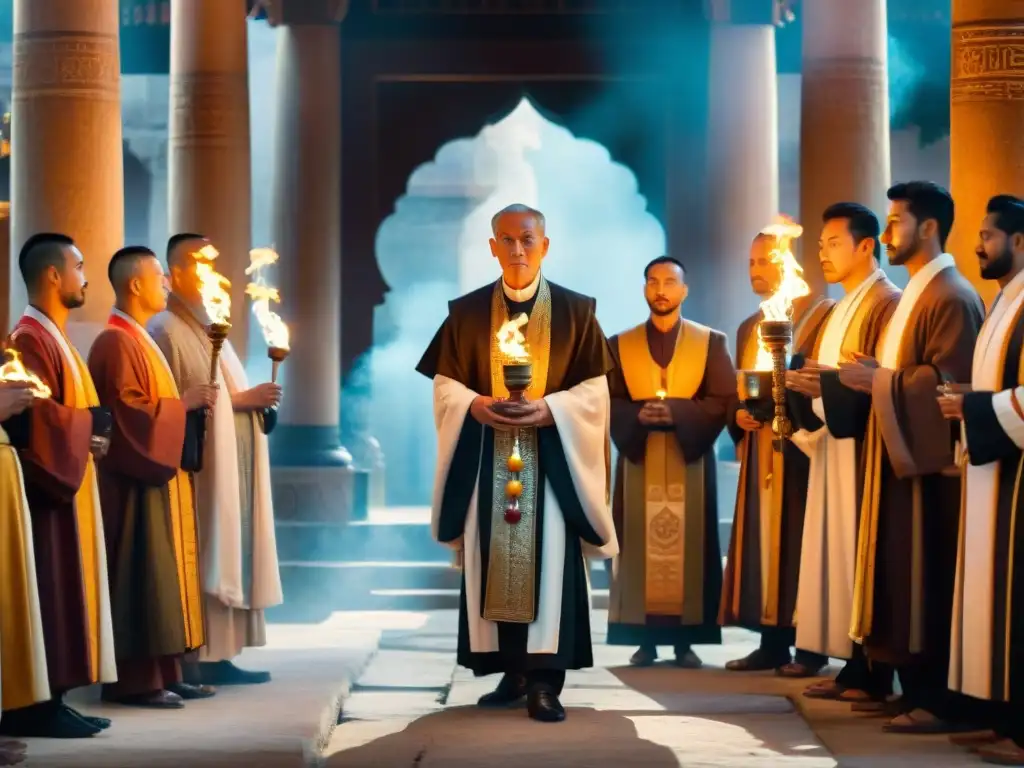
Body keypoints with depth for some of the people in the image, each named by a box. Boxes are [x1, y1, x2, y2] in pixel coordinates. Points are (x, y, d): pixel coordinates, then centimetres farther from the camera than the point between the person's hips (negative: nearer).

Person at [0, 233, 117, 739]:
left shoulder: (52, 337, 20)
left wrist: (91, 431, 7)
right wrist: (88, 429, -16)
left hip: (65, 482, 10)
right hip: (45, 486, -10)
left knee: (64, 593, 8)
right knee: (49, 595, -10)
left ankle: (51, 700, 10)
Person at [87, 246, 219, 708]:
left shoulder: (139, 340, 18)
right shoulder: (117, 343, -14)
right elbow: (128, 412, -21)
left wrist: (190, 404, 11)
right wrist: (184, 404, -15)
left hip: (157, 475, 11)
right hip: (136, 480, -11)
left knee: (161, 573, 9)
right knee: (140, 575, -9)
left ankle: (163, 673, 12)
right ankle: (134, 680, -6)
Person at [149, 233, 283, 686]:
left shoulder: (210, 328, 19)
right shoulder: (167, 331, -11)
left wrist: (253, 400, 2)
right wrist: (238, 401, -17)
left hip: (230, 467, 9)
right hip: (196, 467, -9)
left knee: (227, 555, 7)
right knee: (197, 559, -9)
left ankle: (216, 657, 10)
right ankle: (187, 662, -8)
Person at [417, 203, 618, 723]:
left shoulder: (576, 311, 3)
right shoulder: (466, 312, 8)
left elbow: (594, 389, 0)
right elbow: (444, 384, 7)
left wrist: (549, 408, -16)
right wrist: (476, 404, -13)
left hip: (552, 458, -2)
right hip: (485, 458, 2)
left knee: (548, 562, -9)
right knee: (491, 562, 1)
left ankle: (544, 679, -10)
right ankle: (513, 671, 8)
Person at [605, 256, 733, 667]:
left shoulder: (712, 342, 6)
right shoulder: (620, 345, 9)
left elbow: (724, 400, -3)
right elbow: (608, 402, 3)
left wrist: (676, 411, -17)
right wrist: (638, 414, -18)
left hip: (691, 461, -1)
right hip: (639, 461, 1)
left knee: (689, 548, -1)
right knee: (642, 548, -1)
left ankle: (686, 640, 3)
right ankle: (645, 640, 3)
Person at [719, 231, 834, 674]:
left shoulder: (822, 316, -5)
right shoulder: (749, 328, 19)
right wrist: (738, 414, -2)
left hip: (800, 447, -7)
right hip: (758, 452, 7)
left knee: (798, 541, -6)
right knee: (761, 542, 5)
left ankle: (810, 647, -2)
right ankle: (772, 642, 9)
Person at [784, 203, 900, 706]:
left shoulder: (886, 303, -9)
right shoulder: (843, 308, 21)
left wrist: (829, 384, -22)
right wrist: (804, 386, 6)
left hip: (862, 449, -9)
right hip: (832, 445, 9)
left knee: (862, 554, -8)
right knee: (838, 554, 6)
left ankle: (875, 676, -5)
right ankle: (853, 667, 8)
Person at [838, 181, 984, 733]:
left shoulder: (951, 297, -13)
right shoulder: (917, 292, 19)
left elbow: (949, 381, -21)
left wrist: (877, 380, -16)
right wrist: (873, 375, 7)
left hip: (929, 459, -10)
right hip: (901, 454, 10)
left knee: (929, 582, -9)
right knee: (904, 579, 9)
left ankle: (940, 702, -7)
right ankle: (917, 692, 13)